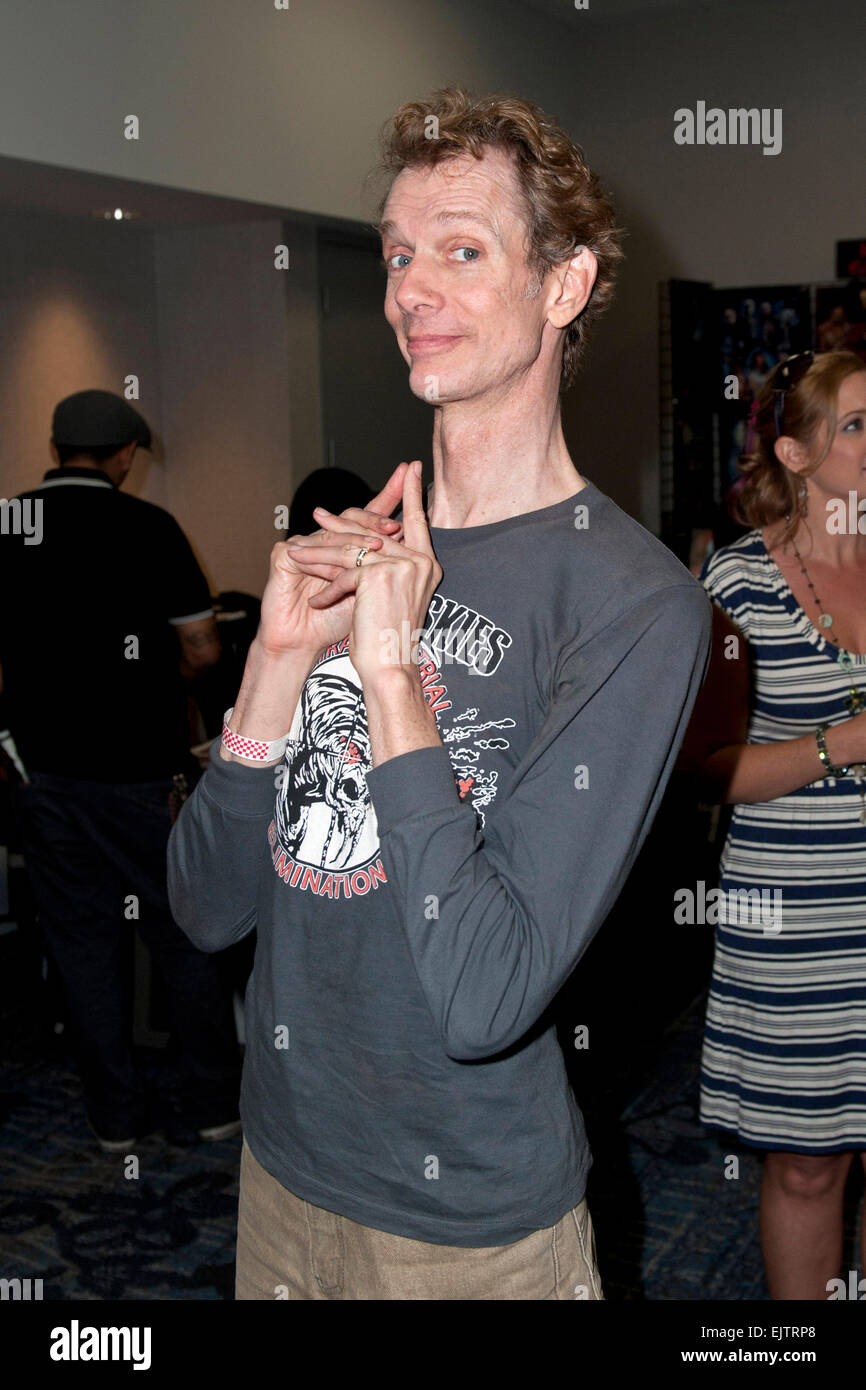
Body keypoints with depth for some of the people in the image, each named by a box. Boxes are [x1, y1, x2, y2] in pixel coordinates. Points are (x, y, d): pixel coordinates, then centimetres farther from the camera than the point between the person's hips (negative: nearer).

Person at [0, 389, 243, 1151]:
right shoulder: (145, 525, -10)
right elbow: (204, 649, -7)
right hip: (140, 770, -3)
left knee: (82, 942, 13)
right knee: (185, 933, 11)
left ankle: (117, 1116, 23)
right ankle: (215, 1103, 21)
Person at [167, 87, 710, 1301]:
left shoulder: (635, 601, -18)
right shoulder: (347, 543, -1)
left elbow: (482, 1000, -25)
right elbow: (208, 907, -3)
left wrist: (388, 671, -23)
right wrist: (283, 658, -16)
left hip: (475, 1222, -5)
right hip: (279, 1167, 6)